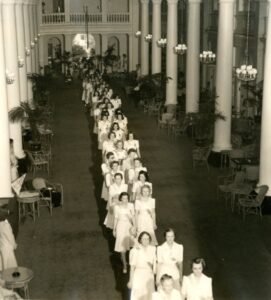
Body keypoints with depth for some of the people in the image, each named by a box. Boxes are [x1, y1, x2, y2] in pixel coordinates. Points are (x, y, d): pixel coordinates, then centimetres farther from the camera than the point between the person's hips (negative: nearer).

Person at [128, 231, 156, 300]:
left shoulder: (153, 249, -3)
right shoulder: (135, 250, -16)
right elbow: (132, 267, -8)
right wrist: (130, 281, -3)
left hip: (149, 275, 4)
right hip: (138, 276, -4)